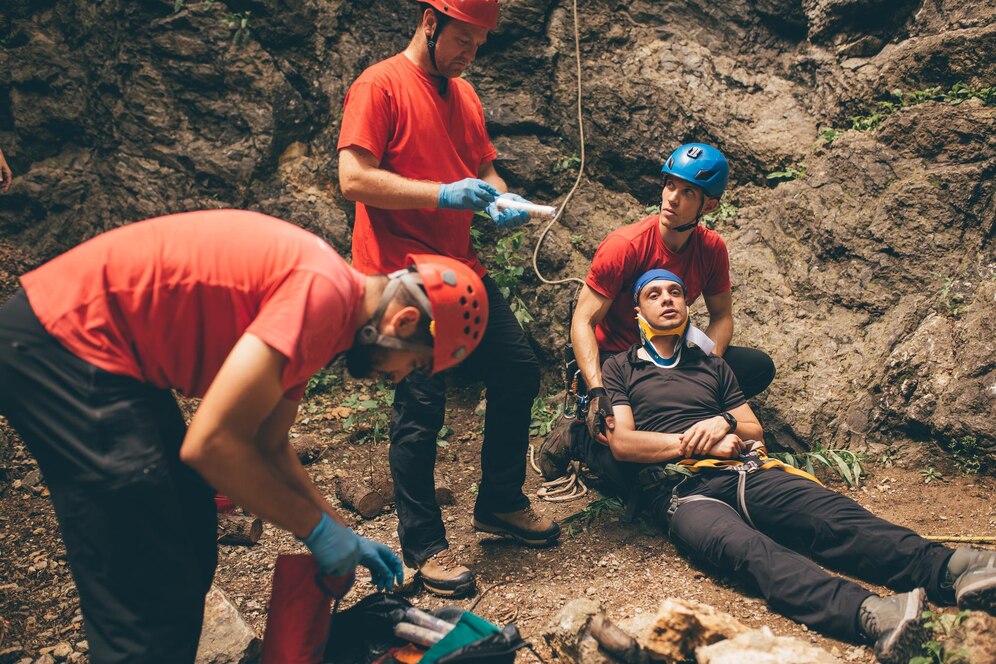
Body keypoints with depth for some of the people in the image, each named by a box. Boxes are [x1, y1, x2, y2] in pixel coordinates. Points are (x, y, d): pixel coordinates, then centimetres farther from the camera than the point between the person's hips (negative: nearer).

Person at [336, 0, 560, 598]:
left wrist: (501, 199, 2)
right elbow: (354, 178, -16)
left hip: (461, 268, 8)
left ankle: (500, 502, 27)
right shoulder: (380, 86, -7)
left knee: (519, 373, 9)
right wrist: (444, 194, -21)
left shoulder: (465, 95, 17)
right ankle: (423, 544, 8)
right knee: (422, 404, -8)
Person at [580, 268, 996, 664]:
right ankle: (865, 613, -58)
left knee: (834, 515, -26)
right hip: (681, 490, -4)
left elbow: (755, 430, 25)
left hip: (746, 471, 5)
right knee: (748, 548, -37)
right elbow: (622, 443, 1)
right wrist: (699, 443, -4)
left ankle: (948, 569, -45)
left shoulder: (711, 366, 28)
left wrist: (725, 424, 1)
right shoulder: (619, 370, 15)